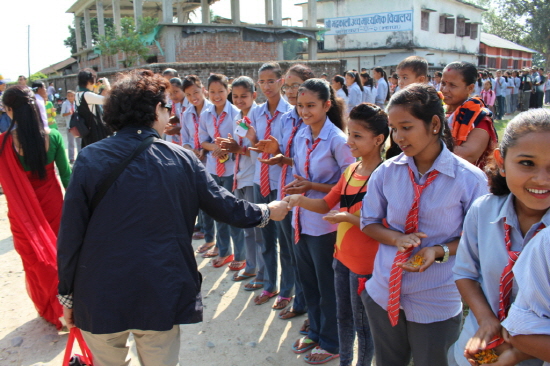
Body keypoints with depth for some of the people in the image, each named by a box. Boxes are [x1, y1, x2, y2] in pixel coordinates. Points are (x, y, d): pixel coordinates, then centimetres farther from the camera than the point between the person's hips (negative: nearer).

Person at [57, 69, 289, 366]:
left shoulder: (90, 158, -10)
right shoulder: (181, 159, -8)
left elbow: (70, 233, -8)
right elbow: (225, 207, 0)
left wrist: (67, 295, 6)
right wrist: (267, 212, 20)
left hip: (100, 297, 0)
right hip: (162, 296, 0)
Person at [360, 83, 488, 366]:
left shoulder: (469, 179, -15)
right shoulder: (386, 172, -7)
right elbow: (369, 222, 4)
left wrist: (440, 252, -23)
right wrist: (396, 238, -16)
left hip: (436, 304, -3)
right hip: (383, 294, 3)